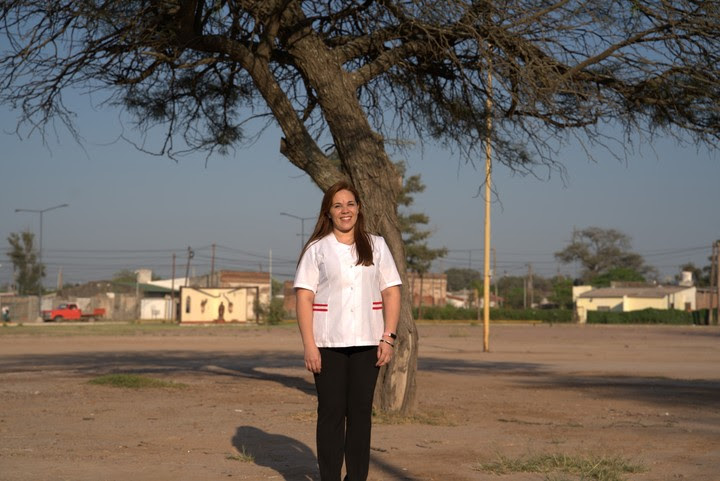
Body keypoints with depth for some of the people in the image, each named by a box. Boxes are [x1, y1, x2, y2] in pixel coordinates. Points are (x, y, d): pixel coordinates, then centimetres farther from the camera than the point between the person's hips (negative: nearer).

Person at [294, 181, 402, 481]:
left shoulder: (376, 245, 10)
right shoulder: (317, 249, 3)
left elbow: (391, 292, 7)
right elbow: (304, 297, -2)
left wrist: (388, 337, -3)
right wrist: (309, 345, -11)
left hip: (366, 343, 2)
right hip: (328, 343, -2)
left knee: (361, 411, 5)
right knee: (331, 411, 1)